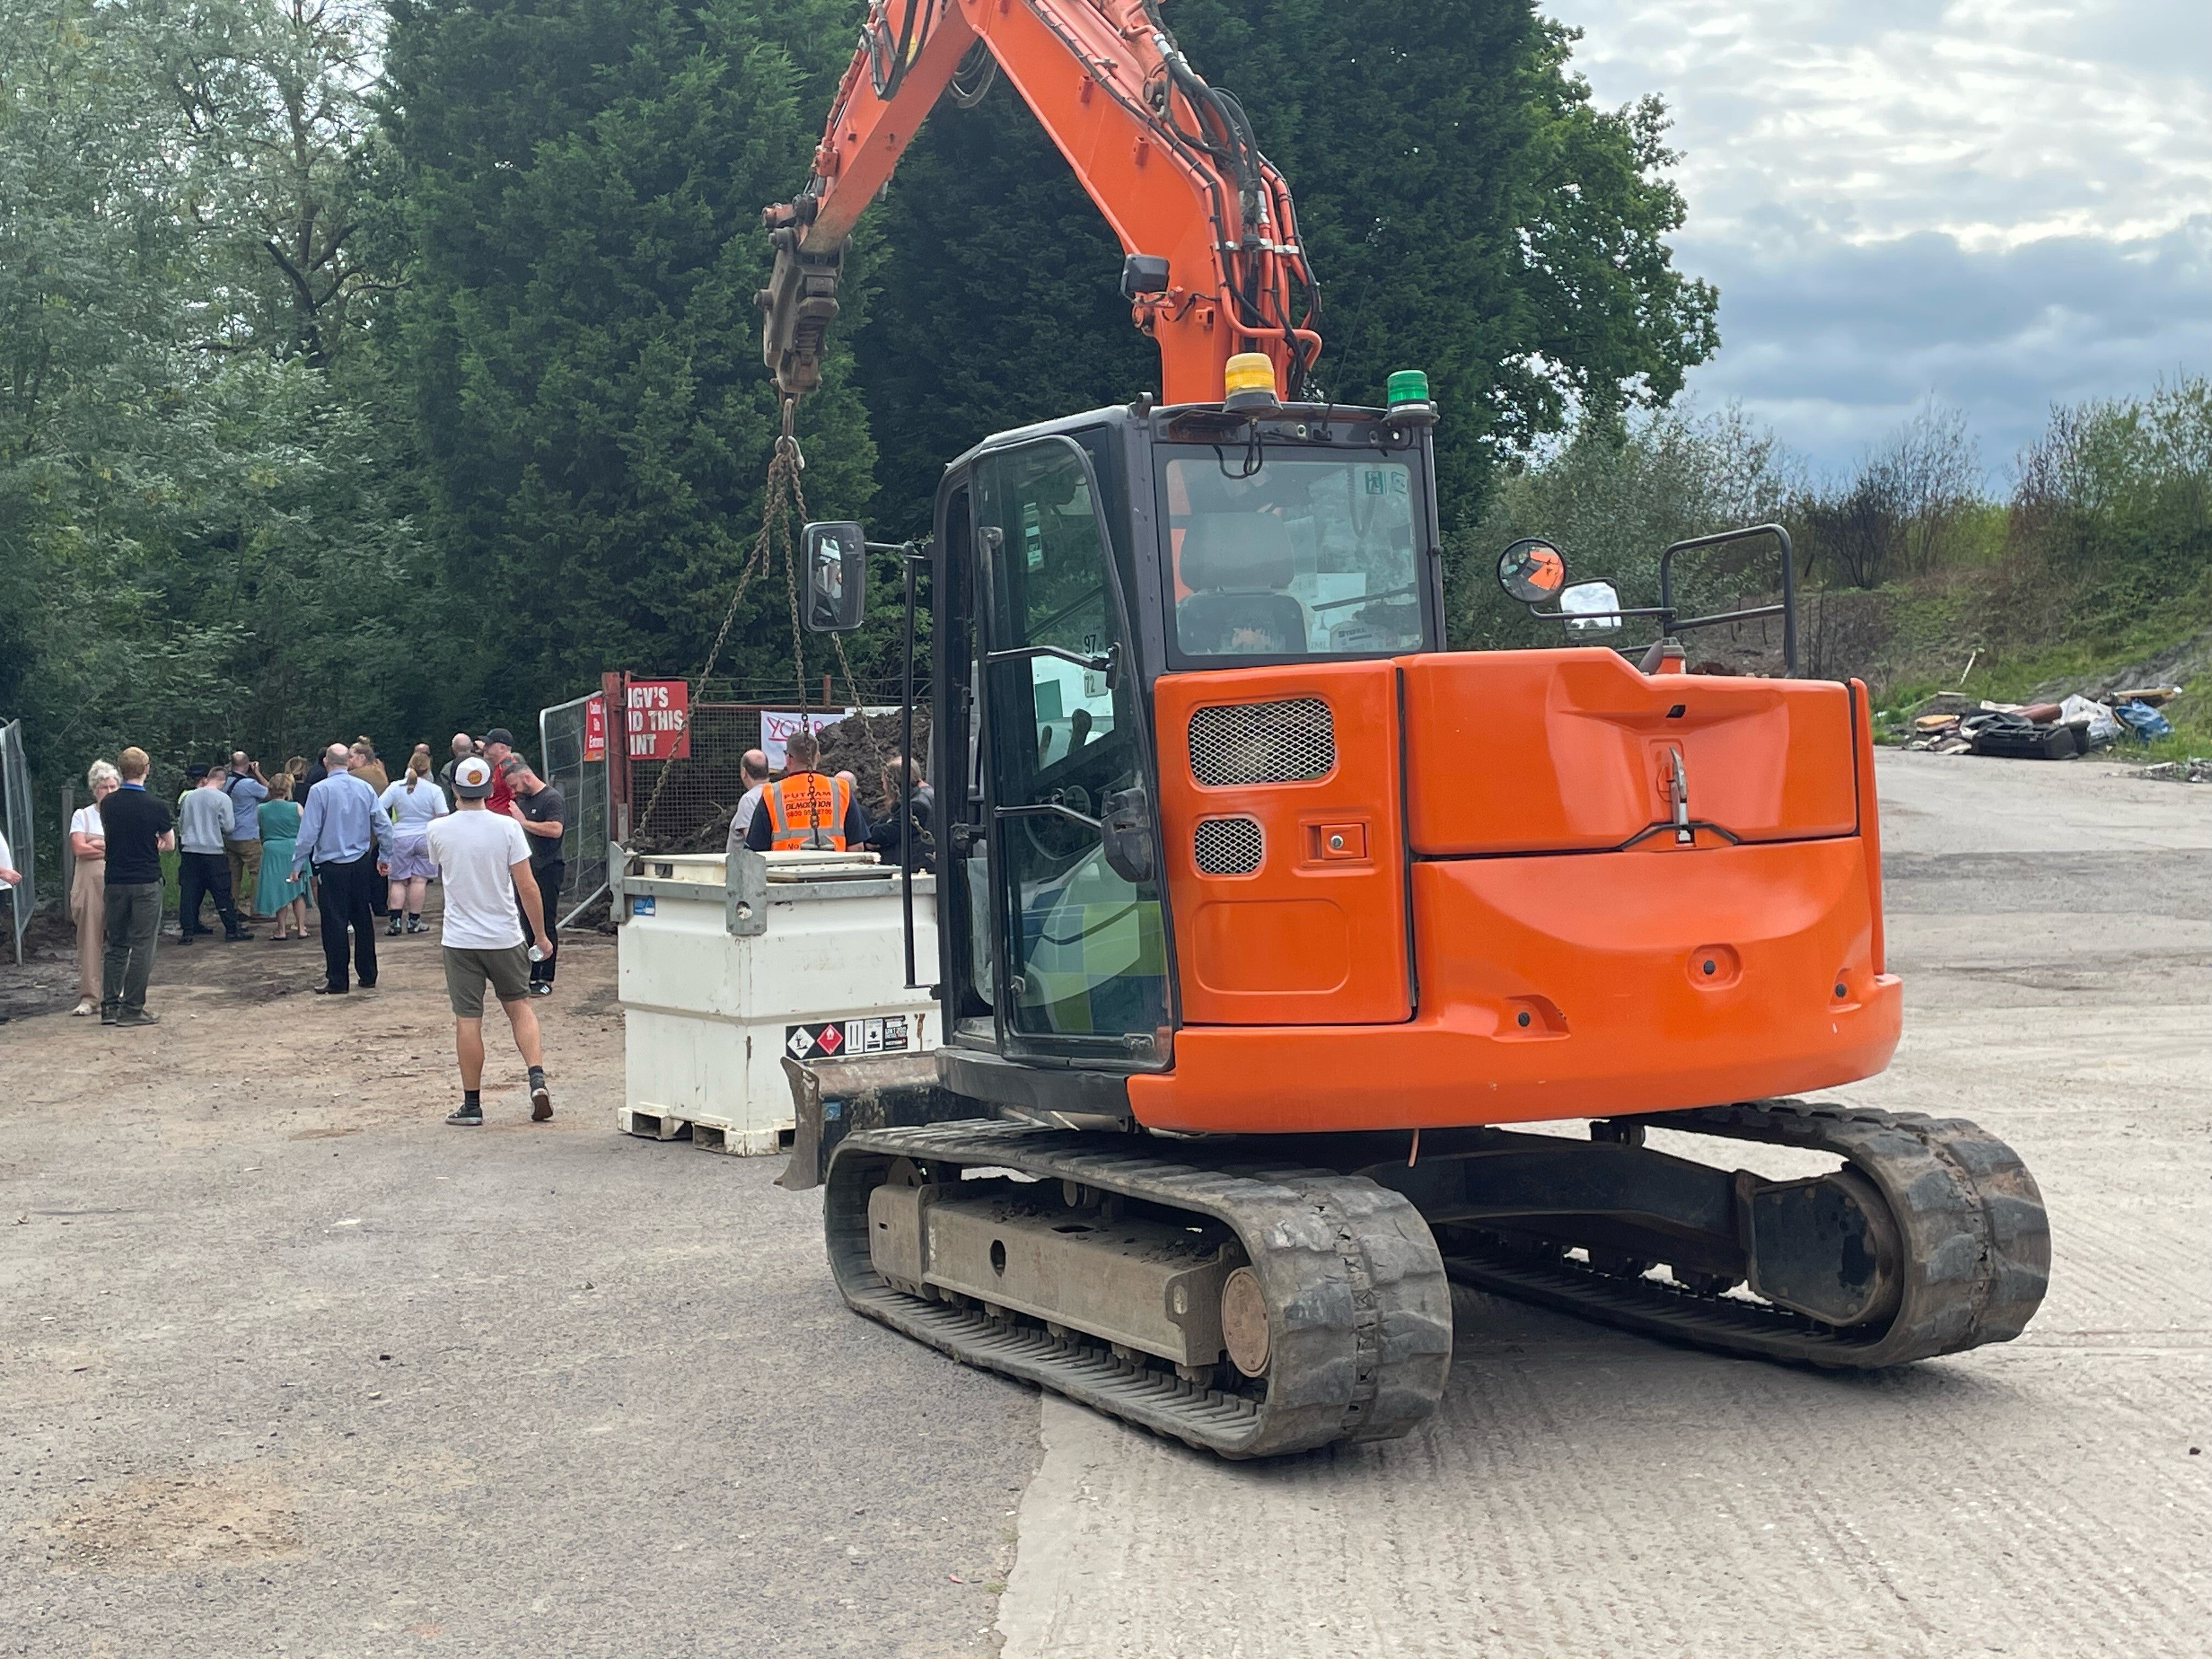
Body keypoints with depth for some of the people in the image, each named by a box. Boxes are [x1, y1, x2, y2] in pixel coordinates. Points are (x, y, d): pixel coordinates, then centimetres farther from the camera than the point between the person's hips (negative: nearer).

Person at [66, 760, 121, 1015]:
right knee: (89, 940, -3)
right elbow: (79, 849, -3)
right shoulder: (82, 816, 10)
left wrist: (96, 846, -6)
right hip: (90, 885, 0)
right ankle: (88, 998, -2)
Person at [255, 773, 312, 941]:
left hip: (272, 852, 0)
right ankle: (301, 928, 12)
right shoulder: (296, 808, -9)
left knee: (279, 891, 9)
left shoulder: (262, 810, -3)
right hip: (294, 851, 0)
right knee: (298, 892, 12)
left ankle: (281, 930, 10)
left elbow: (261, 834, 7)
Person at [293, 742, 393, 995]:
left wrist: (296, 864, -4)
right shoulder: (365, 788, 2)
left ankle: (337, 981, 4)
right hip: (361, 864, 5)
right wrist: (385, 857, 17)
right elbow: (384, 825, 5)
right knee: (362, 919, 14)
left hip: (332, 867, -5)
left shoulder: (320, 791, -12)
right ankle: (368, 976, 20)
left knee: (335, 924, 0)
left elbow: (309, 832, -13)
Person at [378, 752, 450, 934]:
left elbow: (378, 808, -5)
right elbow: (444, 817, -8)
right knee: (419, 880, 2)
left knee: (399, 881, 8)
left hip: (400, 839, 1)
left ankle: (395, 921, -1)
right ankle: (414, 921, 3)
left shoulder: (396, 788, -1)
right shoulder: (435, 790, -6)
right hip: (426, 839, -1)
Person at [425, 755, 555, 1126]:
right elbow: (527, 887, -9)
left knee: (467, 1020, 3)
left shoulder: (439, 830, -5)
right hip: (505, 938, 0)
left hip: (460, 940, 0)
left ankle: (472, 1105, 7)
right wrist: (541, 935, 1)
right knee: (520, 1006, 17)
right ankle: (537, 1079, 0)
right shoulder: (507, 828, -9)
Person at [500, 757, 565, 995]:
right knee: (528, 923, 11)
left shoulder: (552, 798, -11)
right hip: (528, 868, 9)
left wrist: (524, 823, -21)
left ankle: (546, 980, -1)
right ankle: (531, 976, 19)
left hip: (549, 869, -9)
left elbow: (556, 829, -27)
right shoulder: (522, 799, 15)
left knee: (545, 924, -6)